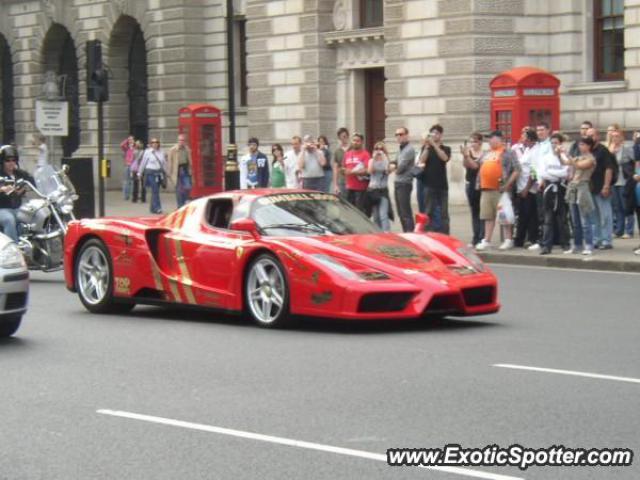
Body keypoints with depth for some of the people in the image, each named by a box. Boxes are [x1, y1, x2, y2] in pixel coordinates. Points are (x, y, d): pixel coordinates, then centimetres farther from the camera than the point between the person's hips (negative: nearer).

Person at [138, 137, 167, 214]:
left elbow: (164, 163, 14)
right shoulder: (147, 152, -4)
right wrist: (140, 173, 10)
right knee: (155, 191, -11)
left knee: (155, 191, 9)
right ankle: (157, 208, -12)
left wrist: (165, 173, 14)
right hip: (151, 173, -4)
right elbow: (143, 163, 4)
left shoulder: (161, 152, 7)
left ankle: (152, 208, 20)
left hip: (159, 173, 4)